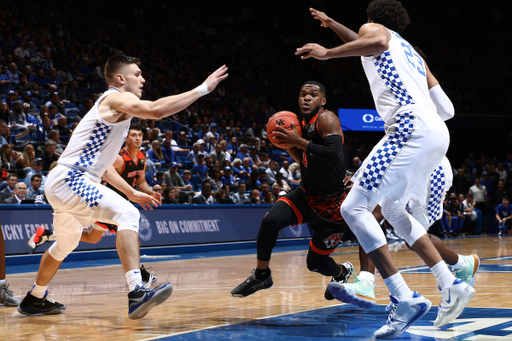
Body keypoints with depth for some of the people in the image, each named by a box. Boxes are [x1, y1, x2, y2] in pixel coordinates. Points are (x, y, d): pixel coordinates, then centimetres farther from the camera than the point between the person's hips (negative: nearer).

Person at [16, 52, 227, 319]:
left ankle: (34, 300, 48)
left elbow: (102, 163, 27)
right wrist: (203, 88, -23)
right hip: (69, 179, -11)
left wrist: (132, 192, 23)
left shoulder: (113, 108, 22)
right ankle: (137, 294, -37)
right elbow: (155, 109, -28)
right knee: (128, 215, -25)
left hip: (60, 184, 11)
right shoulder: (116, 98, -9)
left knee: (65, 245, 29)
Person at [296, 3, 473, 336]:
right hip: (439, 134, 9)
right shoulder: (410, 51, 33)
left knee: (354, 208, -10)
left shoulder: (373, 28, 11)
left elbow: (377, 42, -15)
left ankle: (405, 299, -20)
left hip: (411, 130, -9)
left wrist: (327, 53, -8)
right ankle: (452, 286, 19)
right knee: (391, 208, 26)